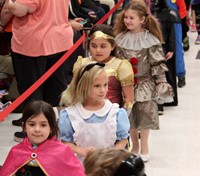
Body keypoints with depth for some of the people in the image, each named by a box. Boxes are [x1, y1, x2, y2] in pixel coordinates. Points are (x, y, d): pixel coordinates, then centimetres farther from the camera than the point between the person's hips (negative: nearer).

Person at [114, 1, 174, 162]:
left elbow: (158, 62, -9)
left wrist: (161, 82, -11)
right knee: (129, 116, 10)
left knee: (144, 114, 1)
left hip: (144, 84, -3)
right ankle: (135, 147, 25)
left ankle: (144, 148, 17)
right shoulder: (121, 38, -1)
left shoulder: (150, 40, -11)